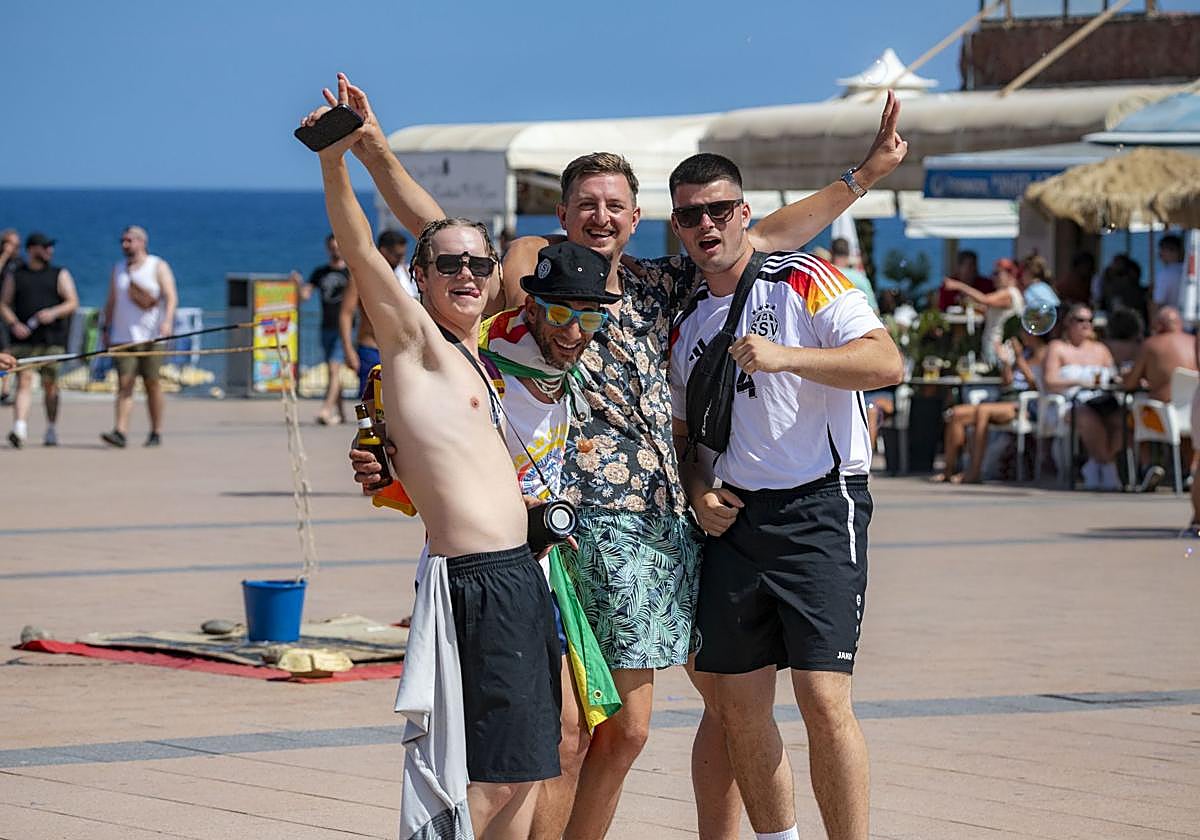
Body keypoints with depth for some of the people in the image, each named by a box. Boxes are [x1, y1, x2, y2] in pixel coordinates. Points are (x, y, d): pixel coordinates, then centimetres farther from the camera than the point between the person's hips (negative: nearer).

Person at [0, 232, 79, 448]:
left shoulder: (60, 275, 10)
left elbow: (73, 303, 4)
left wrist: (54, 313, -15)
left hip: (52, 339, 1)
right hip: (24, 339, -1)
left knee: (50, 385, 4)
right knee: (24, 381, -13)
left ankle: (51, 429, 17)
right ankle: (19, 429, -25)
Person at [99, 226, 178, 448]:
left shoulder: (158, 267, 3)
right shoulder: (118, 269, 16)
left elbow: (171, 296, -6)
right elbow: (111, 302, 20)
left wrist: (167, 321, -22)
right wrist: (106, 329, 12)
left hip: (150, 337, -3)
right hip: (123, 336, 3)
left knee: (152, 383, 0)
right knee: (124, 384, -8)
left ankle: (156, 432, 9)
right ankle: (120, 432, -18)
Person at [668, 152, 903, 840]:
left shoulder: (804, 281, -3)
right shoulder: (685, 323, 15)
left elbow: (887, 363, -15)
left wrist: (785, 356, -26)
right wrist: (699, 491, 4)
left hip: (818, 509, -6)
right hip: (731, 520, 6)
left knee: (823, 700, -14)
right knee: (739, 705, 4)